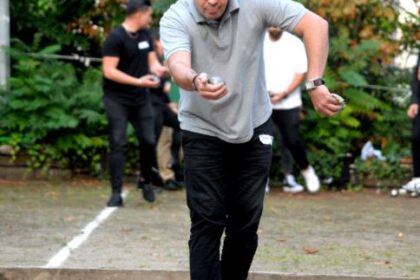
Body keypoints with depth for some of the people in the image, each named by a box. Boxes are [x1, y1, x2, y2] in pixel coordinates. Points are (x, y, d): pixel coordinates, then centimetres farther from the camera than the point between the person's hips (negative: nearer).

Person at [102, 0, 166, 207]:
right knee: (118, 144, -7)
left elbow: (153, 63, 13)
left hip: (141, 98, 6)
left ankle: (146, 182, 27)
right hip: (117, 99, -6)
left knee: (149, 141, 5)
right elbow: (109, 71, -19)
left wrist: (169, 70, -10)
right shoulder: (116, 38, -14)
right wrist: (138, 81, -22)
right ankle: (116, 193, -5)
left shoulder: (145, 35, 8)